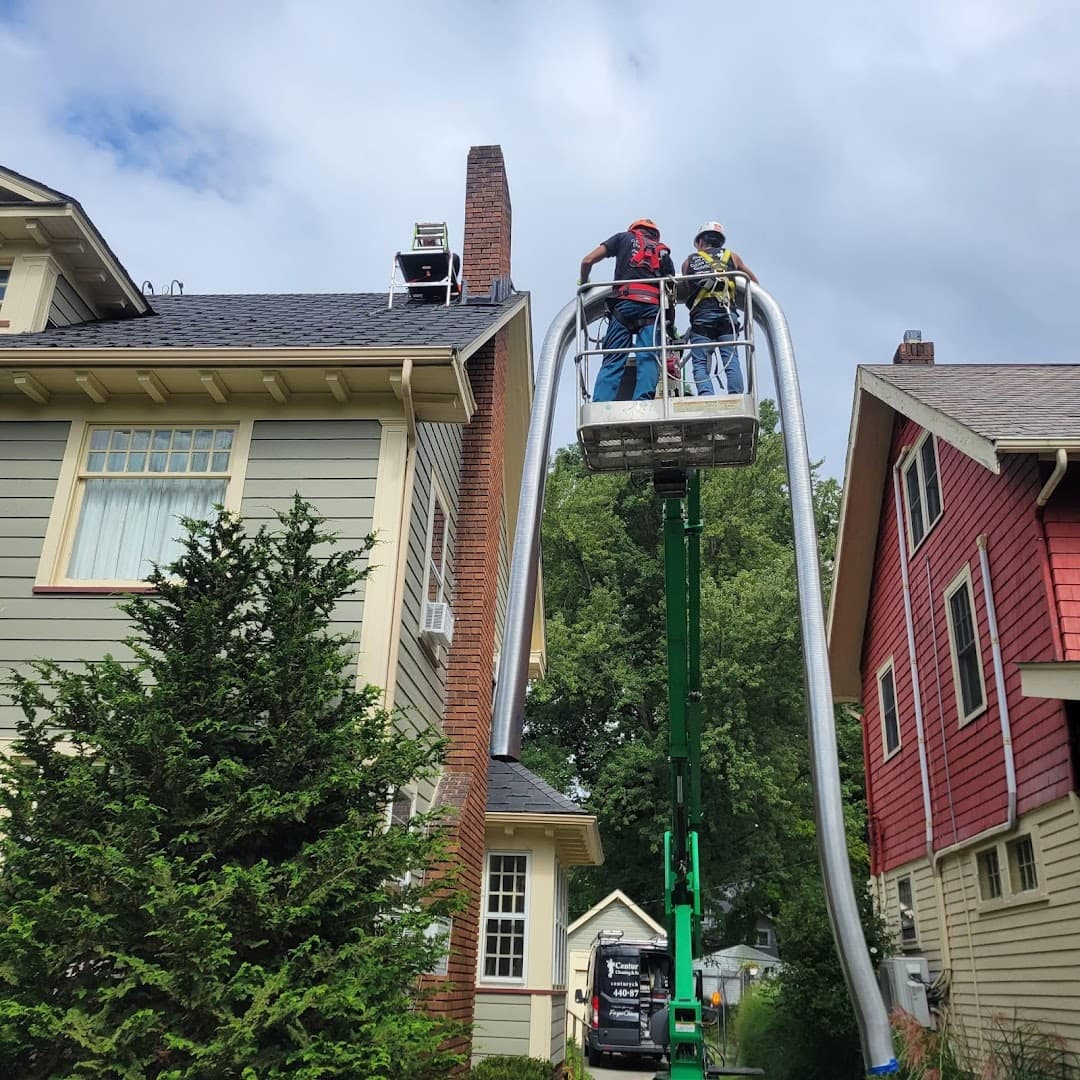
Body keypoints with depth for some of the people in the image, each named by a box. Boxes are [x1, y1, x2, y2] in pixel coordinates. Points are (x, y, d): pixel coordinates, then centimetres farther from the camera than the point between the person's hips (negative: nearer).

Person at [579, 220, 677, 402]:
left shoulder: (625, 238, 24)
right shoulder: (663, 252, 29)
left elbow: (588, 260, 15)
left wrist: (583, 283, 33)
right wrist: (671, 325, 26)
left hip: (624, 302, -1)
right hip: (653, 305, 1)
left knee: (613, 360, -6)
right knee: (648, 358, -7)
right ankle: (643, 402, -26)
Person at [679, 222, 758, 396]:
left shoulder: (689, 261, 20)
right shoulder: (731, 256, 22)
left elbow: (684, 293, 21)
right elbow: (753, 281, 31)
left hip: (701, 315, -1)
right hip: (728, 314, 1)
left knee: (700, 363, -3)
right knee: (731, 361, -3)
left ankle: (706, 397, -21)